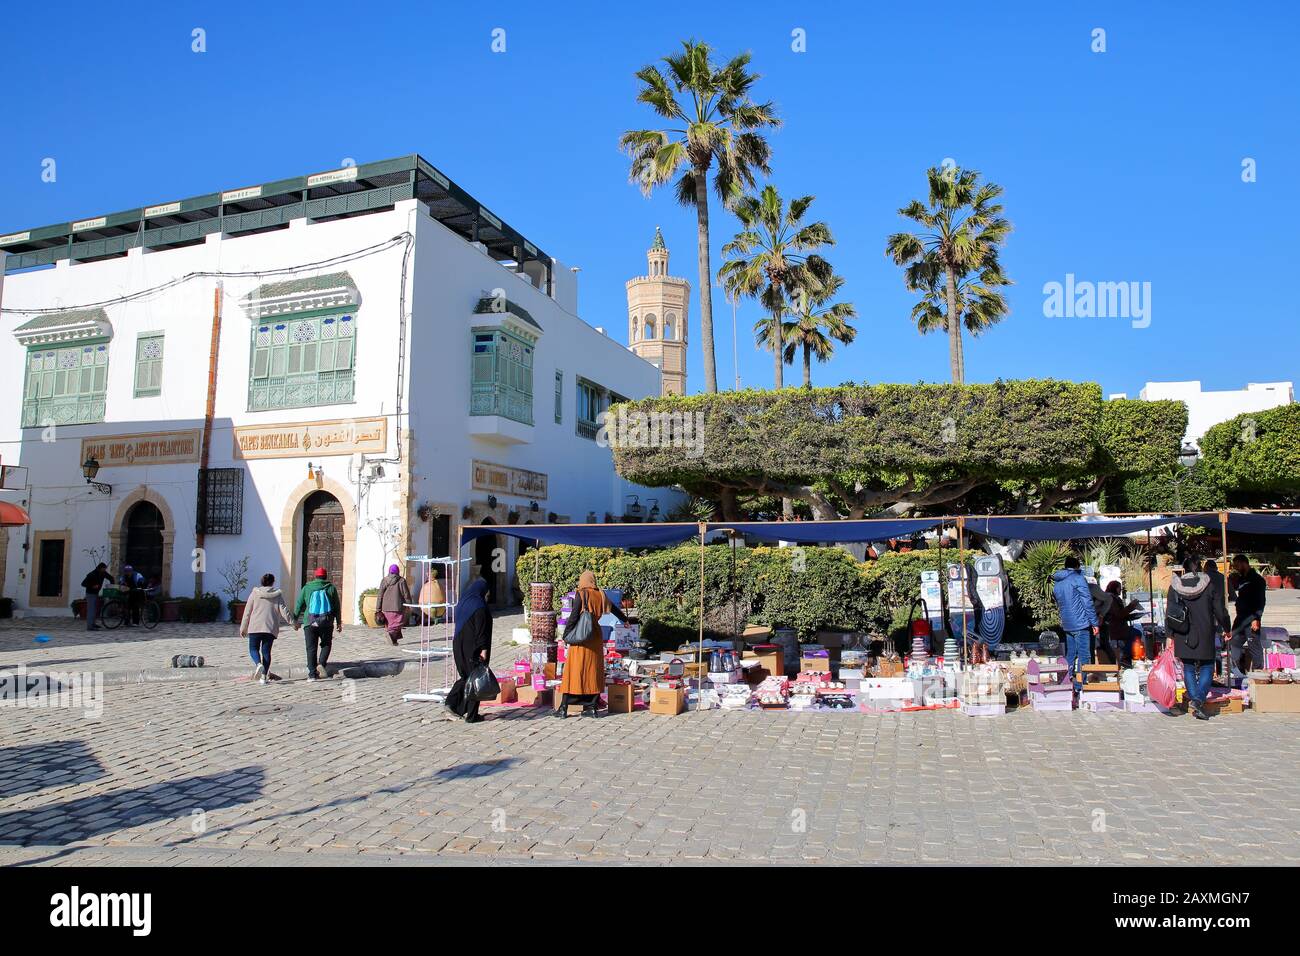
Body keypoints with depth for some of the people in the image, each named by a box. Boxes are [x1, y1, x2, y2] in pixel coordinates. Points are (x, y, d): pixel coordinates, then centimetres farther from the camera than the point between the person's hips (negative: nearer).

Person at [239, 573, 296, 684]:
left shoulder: (255, 593, 5)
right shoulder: (277, 594, 7)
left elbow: (247, 611, 6)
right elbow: (283, 610, 1)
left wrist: (243, 627, 12)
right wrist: (292, 622, 6)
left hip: (255, 627, -1)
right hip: (271, 628, 1)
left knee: (253, 649, 9)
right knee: (266, 651, 6)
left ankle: (258, 664, -21)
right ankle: (264, 676, 1)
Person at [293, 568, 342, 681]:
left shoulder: (307, 588, 8)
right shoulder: (331, 588, 6)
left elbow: (299, 605, 9)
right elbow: (337, 607, 6)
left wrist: (296, 620, 18)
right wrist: (339, 622, 13)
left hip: (310, 622, 0)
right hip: (326, 622, 0)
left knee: (311, 648, 4)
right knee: (326, 644, 16)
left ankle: (312, 673, 1)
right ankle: (321, 664, -6)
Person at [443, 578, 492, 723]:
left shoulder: (462, 603, 7)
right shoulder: (479, 606, -17)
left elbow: (456, 622, 14)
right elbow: (481, 630, -20)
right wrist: (484, 649, -17)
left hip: (459, 646, 7)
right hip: (474, 649, -7)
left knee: (465, 676, 21)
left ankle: (451, 703, 9)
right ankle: (471, 715, 8)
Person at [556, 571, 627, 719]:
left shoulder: (581, 594, -8)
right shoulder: (600, 595, 8)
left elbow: (574, 615, -14)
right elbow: (614, 608, 25)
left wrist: (566, 635, -5)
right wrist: (624, 620, 43)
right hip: (595, 636, 5)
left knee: (573, 669, 0)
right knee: (593, 670, 11)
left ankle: (564, 708, 1)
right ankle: (592, 707, 13)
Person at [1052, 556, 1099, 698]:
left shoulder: (1056, 583, 14)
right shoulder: (1078, 578, -7)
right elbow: (1087, 602, -11)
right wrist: (1095, 623, -9)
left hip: (1067, 625, 7)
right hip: (1081, 624, -7)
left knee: (1070, 655, 13)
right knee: (1084, 656, -3)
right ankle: (1079, 688, -7)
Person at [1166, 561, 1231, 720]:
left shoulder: (1174, 586, -1)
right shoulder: (1209, 584, -6)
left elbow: (1169, 611, 3)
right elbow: (1220, 610, -1)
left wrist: (1170, 632, 13)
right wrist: (1226, 629, 15)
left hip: (1183, 636, 1)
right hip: (1205, 635, -1)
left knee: (1188, 668, 12)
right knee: (1206, 667, 7)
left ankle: (1194, 698, 7)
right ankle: (1199, 699, -9)